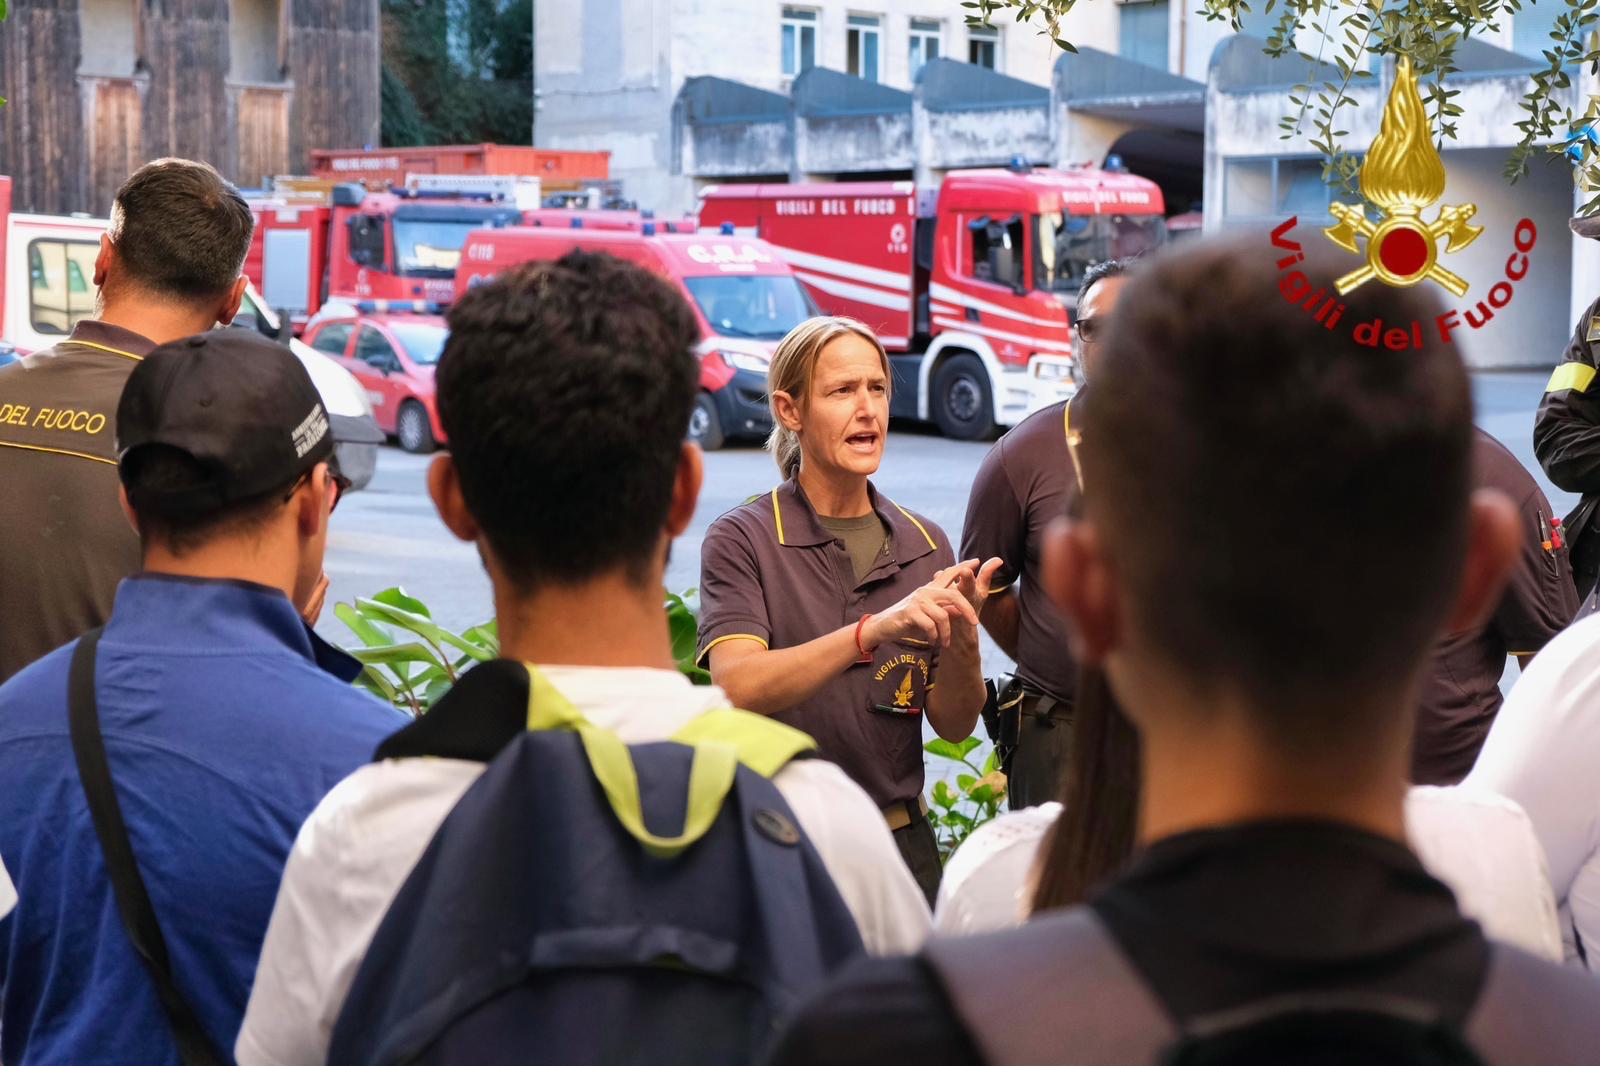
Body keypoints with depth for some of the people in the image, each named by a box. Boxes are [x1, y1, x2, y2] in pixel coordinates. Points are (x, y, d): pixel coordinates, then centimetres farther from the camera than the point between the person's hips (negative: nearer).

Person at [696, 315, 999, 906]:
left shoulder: (926, 545, 5)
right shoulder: (742, 539, -8)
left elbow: (954, 725, 4)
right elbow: (738, 687, -24)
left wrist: (961, 640, -17)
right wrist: (875, 629, -35)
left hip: (903, 841, 4)